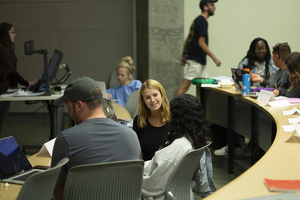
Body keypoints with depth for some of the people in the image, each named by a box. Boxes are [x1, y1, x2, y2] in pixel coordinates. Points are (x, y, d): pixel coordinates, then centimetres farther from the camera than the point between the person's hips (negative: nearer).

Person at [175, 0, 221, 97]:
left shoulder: (197, 20, 16)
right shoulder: (202, 21, -13)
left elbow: (187, 39, 19)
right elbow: (201, 43, -19)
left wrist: (184, 55, 24)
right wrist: (214, 58, -17)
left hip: (199, 60, 10)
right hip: (196, 60, -10)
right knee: (185, 85, -10)